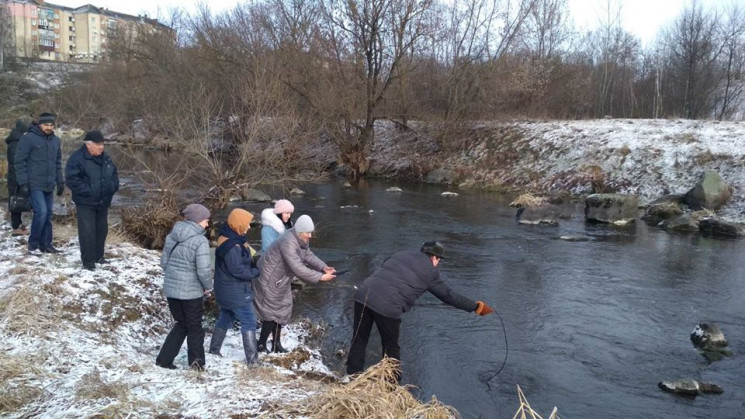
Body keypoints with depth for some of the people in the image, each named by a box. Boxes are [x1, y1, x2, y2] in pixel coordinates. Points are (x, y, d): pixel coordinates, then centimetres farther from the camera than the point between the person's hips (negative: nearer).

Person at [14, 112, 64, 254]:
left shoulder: (55, 140, 11)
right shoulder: (28, 138, -8)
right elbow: (20, 162, -8)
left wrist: (60, 181, 13)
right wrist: (23, 183, -13)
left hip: (49, 185, 6)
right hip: (34, 185, -6)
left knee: (48, 214, 9)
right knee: (41, 212, -14)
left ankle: (46, 245, 17)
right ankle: (33, 244, 0)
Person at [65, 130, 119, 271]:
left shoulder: (105, 158, 8)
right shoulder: (77, 158, -14)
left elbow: (114, 174, 19)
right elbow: (71, 180, -20)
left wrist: (113, 187, 1)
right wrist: (88, 191, -23)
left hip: (103, 202, 7)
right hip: (85, 202, -7)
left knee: (101, 229, 15)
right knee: (87, 232, -7)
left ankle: (98, 256, 29)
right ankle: (88, 262, 1)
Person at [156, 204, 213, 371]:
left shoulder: (171, 235, 3)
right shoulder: (200, 240, -19)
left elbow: (164, 262, 9)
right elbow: (204, 270, -22)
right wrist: (208, 286, -4)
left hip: (171, 289, 6)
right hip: (192, 291, -6)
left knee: (181, 324, 22)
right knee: (194, 327, 14)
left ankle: (164, 359, 21)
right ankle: (196, 361, 22)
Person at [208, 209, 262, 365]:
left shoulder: (232, 239, 8)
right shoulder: (231, 246, -26)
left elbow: (244, 261, 14)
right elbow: (237, 270, -26)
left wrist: (254, 264, -2)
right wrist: (257, 272, -15)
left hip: (226, 291, 10)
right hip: (235, 292, -10)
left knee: (225, 319, 21)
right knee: (249, 322, -3)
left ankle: (213, 350, 32)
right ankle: (252, 358, 0)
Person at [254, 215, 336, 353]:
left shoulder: (302, 239, -4)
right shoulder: (288, 243, -35)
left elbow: (308, 256, 7)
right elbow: (298, 269, -38)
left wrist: (324, 267, -9)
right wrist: (320, 277, -34)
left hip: (280, 280, 10)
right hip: (269, 280, -10)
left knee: (281, 311, 15)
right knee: (271, 313, -1)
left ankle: (276, 345, 27)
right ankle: (261, 346, 16)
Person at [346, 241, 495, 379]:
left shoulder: (401, 254, 22)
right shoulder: (430, 272, 8)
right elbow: (449, 295, 15)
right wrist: (476, 307, 25)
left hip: (363, 294, 5)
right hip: (387, 306, -5)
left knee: (358, 340, 14)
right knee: (391, 347, 15)